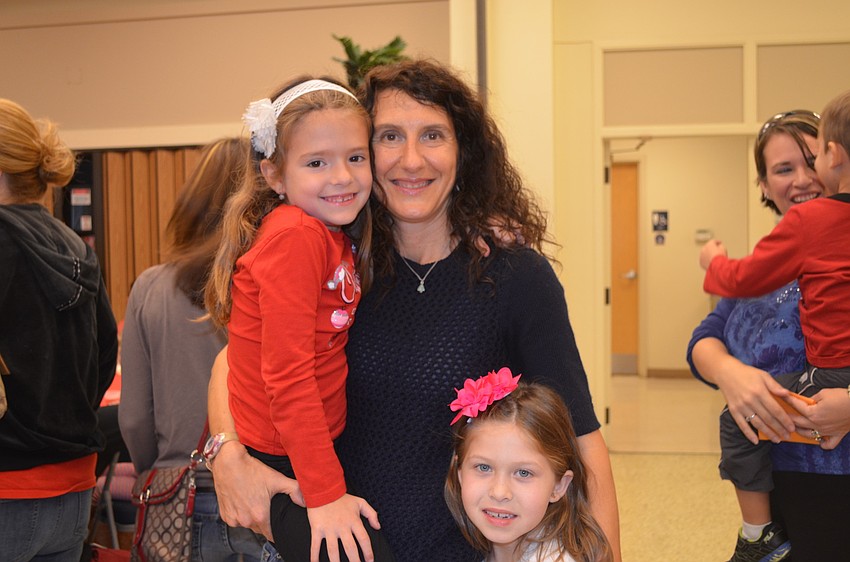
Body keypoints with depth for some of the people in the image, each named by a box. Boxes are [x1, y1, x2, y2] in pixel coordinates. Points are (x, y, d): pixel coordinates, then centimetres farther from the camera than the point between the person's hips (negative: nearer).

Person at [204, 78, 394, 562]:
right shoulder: (294, 236, -19)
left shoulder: (334, 240, 9)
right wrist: (325, 493, -20)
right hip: (280, 465, -8)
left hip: (320, 446, 8)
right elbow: (287, 376, -22)